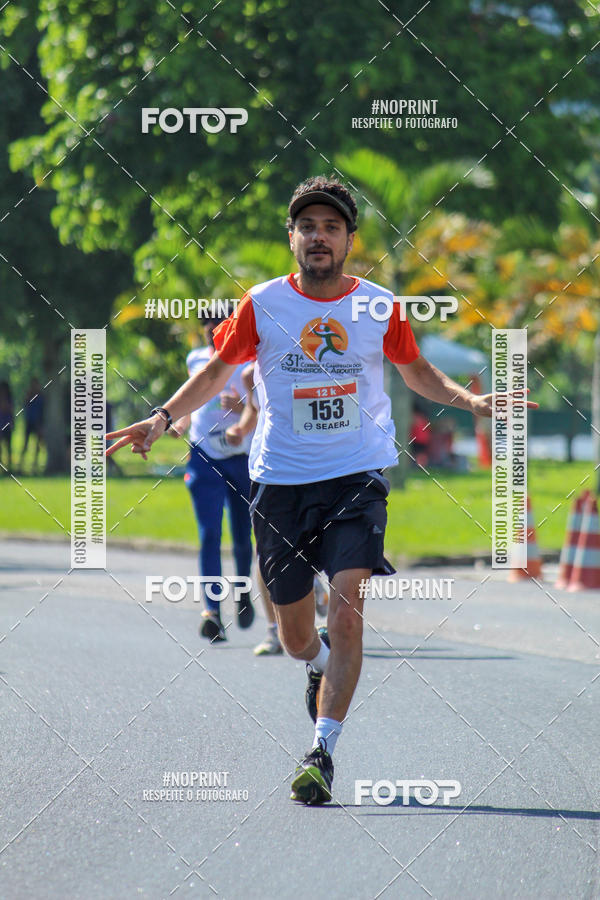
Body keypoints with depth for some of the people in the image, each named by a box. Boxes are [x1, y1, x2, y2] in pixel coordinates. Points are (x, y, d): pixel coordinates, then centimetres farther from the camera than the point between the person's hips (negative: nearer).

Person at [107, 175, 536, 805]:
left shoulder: (379, 306, 2)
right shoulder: (261, 304, 0)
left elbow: (417, 372, 18)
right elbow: (217, 371, 11)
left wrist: (470, 400, 1)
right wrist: (163, 418, -3)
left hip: (357, 478, -1)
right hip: (280, 482, 1)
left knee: (346, 611, -20)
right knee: (296, 636, 7)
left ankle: (322, 749, -18)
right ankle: (322, 668, 45)